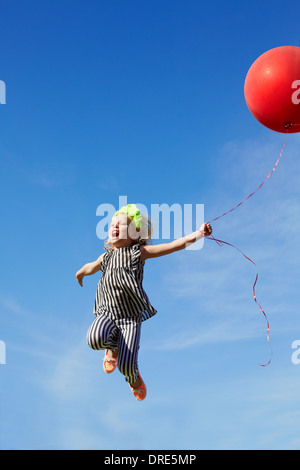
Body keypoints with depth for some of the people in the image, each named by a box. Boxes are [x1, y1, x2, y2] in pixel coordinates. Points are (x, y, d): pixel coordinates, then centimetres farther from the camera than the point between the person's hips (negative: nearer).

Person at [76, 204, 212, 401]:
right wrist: (81, 272, 55)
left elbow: (175, 245, -11)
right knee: (95, 338, -32)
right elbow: (91, 267, 36)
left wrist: (199, 233, -23)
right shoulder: (106, 257, 10)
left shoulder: (139, 252, -2)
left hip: (131, 317, -2)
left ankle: (134, 379, 31)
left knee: (126, 366, -11)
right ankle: (112, 348, 8)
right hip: (107, 312, 3)